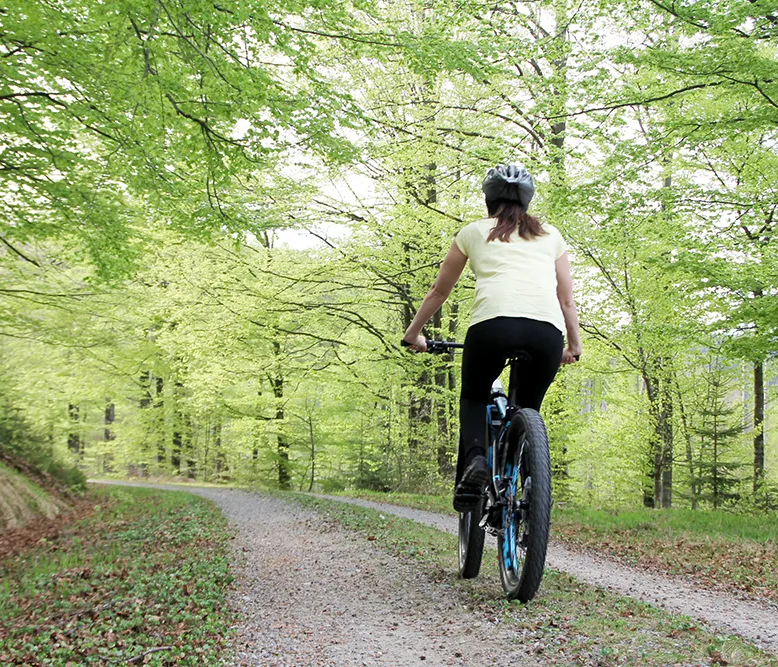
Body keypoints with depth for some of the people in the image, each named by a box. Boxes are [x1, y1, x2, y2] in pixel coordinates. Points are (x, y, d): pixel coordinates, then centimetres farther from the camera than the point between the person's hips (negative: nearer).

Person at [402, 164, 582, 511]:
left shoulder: (474, 231, 25)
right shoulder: (550, 234, 29)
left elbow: (439, 291, 33)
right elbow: (567, 300, 27)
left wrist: (413, 333, 45)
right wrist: (574, 346, 41)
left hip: (493, 322, -1)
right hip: (548, 330, 2)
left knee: (474, 398, 23)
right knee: (528, 409, 23)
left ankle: (475, 457, -6)